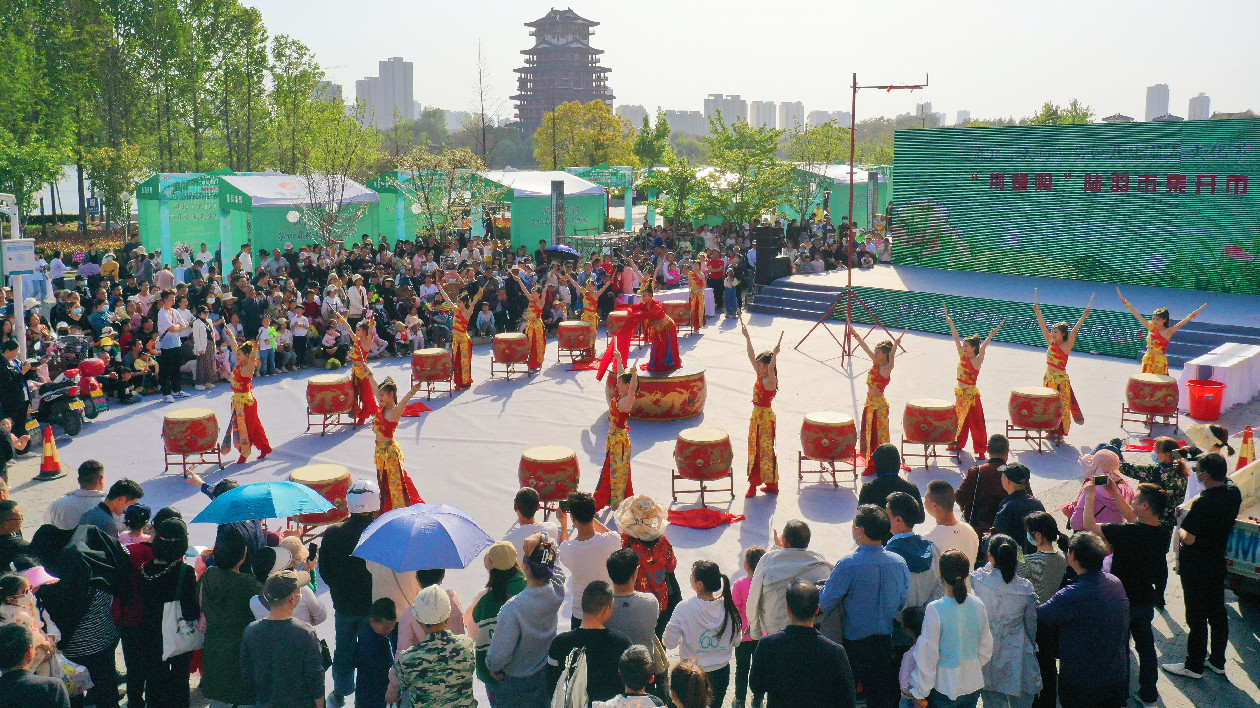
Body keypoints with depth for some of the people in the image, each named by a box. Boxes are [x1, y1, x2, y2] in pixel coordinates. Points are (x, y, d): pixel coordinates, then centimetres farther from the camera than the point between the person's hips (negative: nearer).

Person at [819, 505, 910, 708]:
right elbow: (903, 603, 7)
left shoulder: (848, 565, -22)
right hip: (887, 644, 4)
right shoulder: (899, 562, -6)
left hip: (855, 644, -4)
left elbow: (824, 604, -15)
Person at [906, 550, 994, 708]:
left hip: (945, 687, -5)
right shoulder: (978, 605, -2)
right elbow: (986, 648, 9)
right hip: (973, 685, 5)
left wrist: (920, 693, -4)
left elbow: (927, 655, -13)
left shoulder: (935, 610, -19)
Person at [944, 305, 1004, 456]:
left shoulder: (977, 360, -13)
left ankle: (981, 448, 7)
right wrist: (951, 323, 4)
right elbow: (957, 339, 4)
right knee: (960, 419, 18)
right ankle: (958, 443, 33)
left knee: (975, 422, -1)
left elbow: (983, 348, -30)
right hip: (960, 393, 7)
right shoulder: (962, 357, 3)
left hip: (971, 395, -6)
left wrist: (990, 336, -42)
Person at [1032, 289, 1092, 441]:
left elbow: (1074, 330, -19)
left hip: (1060, 379, -6)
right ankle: (1052, 431, 21)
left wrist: (1084, 316, -27)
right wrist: (1038, 312, 11)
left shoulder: (1067, 345, -8)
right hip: (1049, 378, 6)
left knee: (1061, 405, 1)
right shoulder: (1051, 343, 7)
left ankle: (1060, 432, 8)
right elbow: (1043, 326, 10)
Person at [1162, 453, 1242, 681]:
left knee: (1196, 615, 3)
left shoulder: (1203, 503, -29)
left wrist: (1181, 529, -7)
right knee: (1217, 611, 18)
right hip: (1218, 559, 8)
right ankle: (1218, 660, 31)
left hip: (1196, 565, -8)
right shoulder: (1233, 492, -5)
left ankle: (1194, 666, 15)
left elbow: (1189, 539, -26)